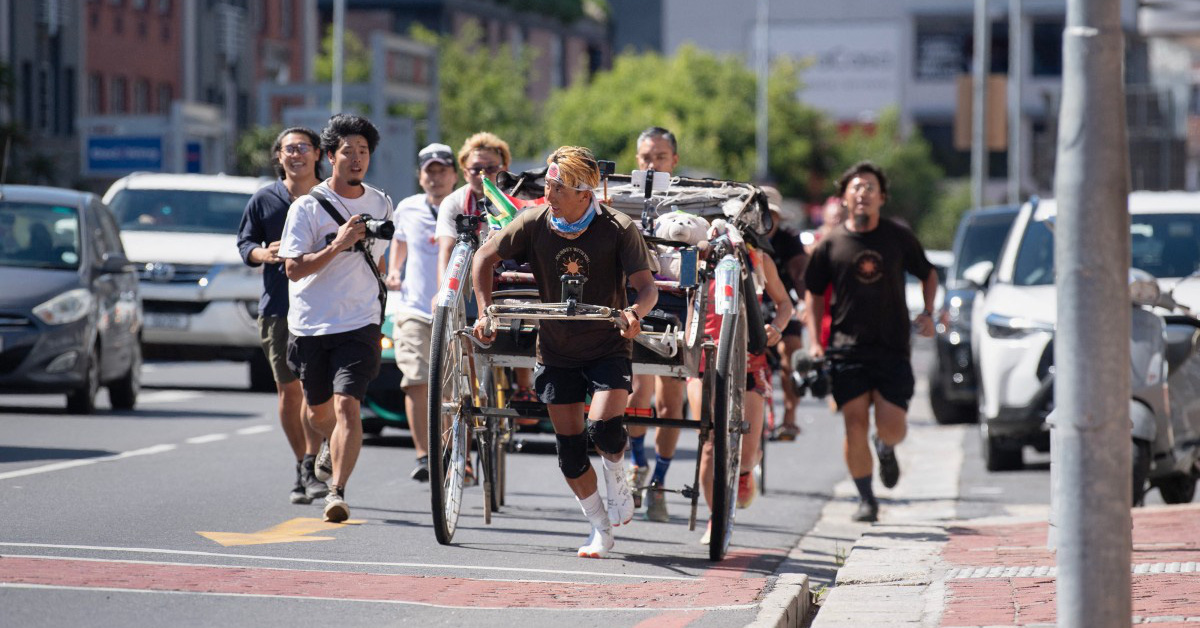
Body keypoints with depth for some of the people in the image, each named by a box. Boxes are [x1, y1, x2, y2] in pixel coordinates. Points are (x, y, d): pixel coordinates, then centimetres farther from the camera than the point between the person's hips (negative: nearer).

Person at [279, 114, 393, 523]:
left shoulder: (380, 205, 7)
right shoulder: (308, 207, -6)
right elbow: (294, 269, -12)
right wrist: (337, 245, -23)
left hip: (359, 324, 0)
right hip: (310, 325, 0)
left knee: (347, 405, -17)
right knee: (319, 413, 15)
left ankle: (337, 491, -20)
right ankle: (332, 444, 50)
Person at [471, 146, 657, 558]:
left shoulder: (618, 229, -16)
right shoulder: (535, 223, -9)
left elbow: (647, 285, -19)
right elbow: (485, 258, 1)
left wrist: (636, 312, -41)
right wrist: (485, 312, -8)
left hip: (608, 349, -3)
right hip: (556, 351, 3)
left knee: (603, 428, -23)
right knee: (569, 447, 3)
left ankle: (617, 477, 11)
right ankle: (600, 530, 20)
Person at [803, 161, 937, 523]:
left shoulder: (899, 238, 5)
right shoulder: (831, 244, 3)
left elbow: (928, 275, 19)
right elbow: (815, 294, 11)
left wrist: (927, 313, 2)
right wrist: (816, 342, 1)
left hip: (893, 347, 0)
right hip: (847, 347, 0)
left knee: (892, 428, -6)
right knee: (855, 425, -9)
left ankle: (885, 450, 32)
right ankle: (865, 499, 6)